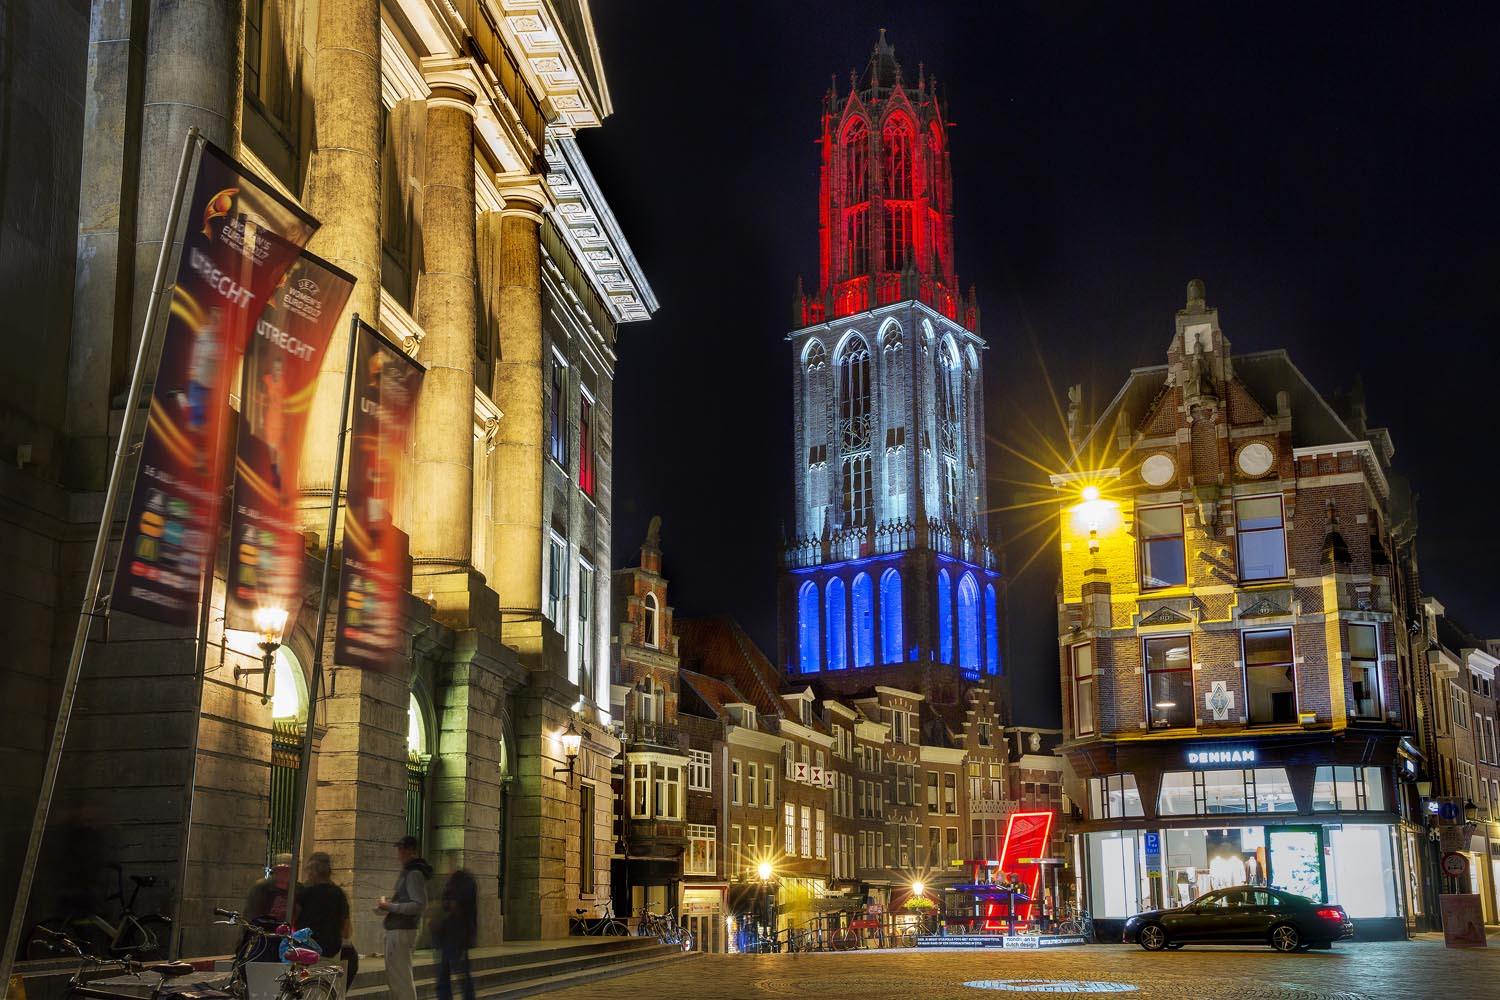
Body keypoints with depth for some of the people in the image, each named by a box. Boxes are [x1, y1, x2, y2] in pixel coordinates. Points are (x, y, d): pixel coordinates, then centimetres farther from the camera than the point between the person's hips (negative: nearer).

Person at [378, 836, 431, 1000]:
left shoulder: (414, 874, -14)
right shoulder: (406, 872, 16)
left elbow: (420, 905, -22)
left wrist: (390, 906, -20)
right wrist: (387, 901, 10)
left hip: (401, 931, -10)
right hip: (395, 930, 10)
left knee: (401, 978, -8)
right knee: (393, 978, 19)